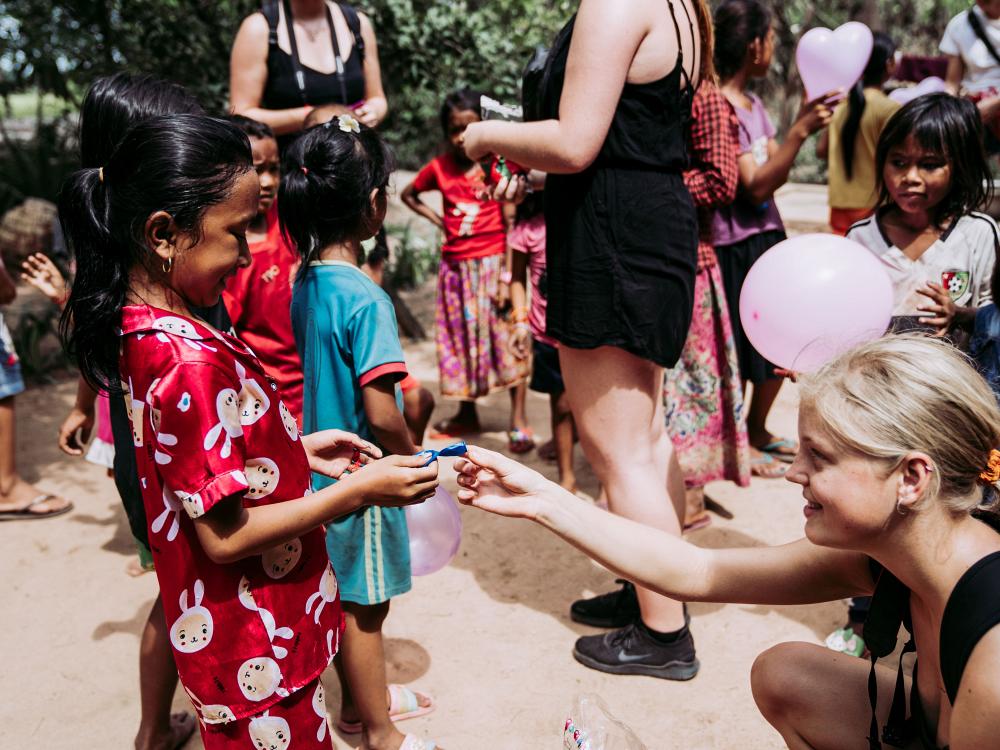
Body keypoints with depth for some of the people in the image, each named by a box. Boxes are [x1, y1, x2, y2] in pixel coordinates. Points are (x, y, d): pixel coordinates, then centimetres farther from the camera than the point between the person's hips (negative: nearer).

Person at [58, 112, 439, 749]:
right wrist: (360, 490, -21)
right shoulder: (193, 362, -29)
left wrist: (298, 449, 6)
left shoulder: (139, 331, -1)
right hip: (256, 646, -9)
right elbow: (225, 536, -25)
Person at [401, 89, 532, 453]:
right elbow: (408, 194, 20)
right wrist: (437, 219, 7)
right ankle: (467, 413, 28)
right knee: (461, 338, 13)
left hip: (492, 262, -4)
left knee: (506, 336, -7)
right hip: (457, 266, 4)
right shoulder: (440, 168, 3)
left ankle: (518, 419, -2)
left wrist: (508, 272, -14)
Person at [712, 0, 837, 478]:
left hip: (767, 236, 9)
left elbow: (775, 175, 8)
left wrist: (805, 124, 0)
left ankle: (757, 430, 31)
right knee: (739, 349, 2)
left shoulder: (753, 104, 11)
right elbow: (755, 186, -21)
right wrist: (800, 131, -26)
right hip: (735, 244, -9)